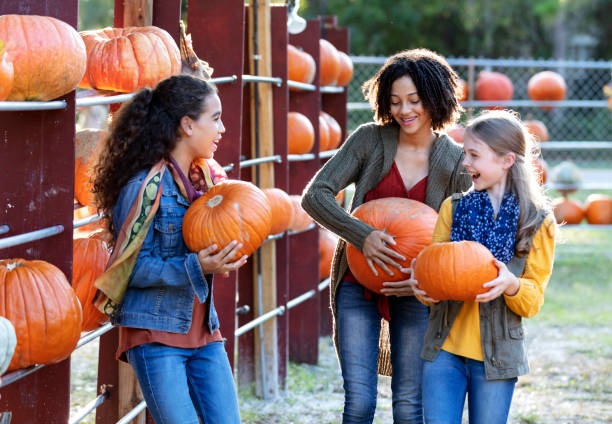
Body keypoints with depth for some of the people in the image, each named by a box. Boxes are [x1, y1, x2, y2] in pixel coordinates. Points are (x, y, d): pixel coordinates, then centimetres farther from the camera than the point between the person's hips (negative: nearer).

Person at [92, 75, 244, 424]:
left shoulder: (208, 176, 10)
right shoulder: (145, 186, -13)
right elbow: (131, 267, -15)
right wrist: (196, 266, -25)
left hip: (204, 331, 7)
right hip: (156, 336, -7)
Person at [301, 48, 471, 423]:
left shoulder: (455, 162, -2)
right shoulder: (370, 140, -5)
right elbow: (315, 195, -10)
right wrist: (361, 235, -25)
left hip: (414, 292, 1)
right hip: (359, 284, 0)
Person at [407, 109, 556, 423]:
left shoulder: (538, 221, -1)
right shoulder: (453, 208, 6)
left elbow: (533, 301, -2)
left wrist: (511, 285, -25)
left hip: (496, 357, -2)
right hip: (444, 349, 2)